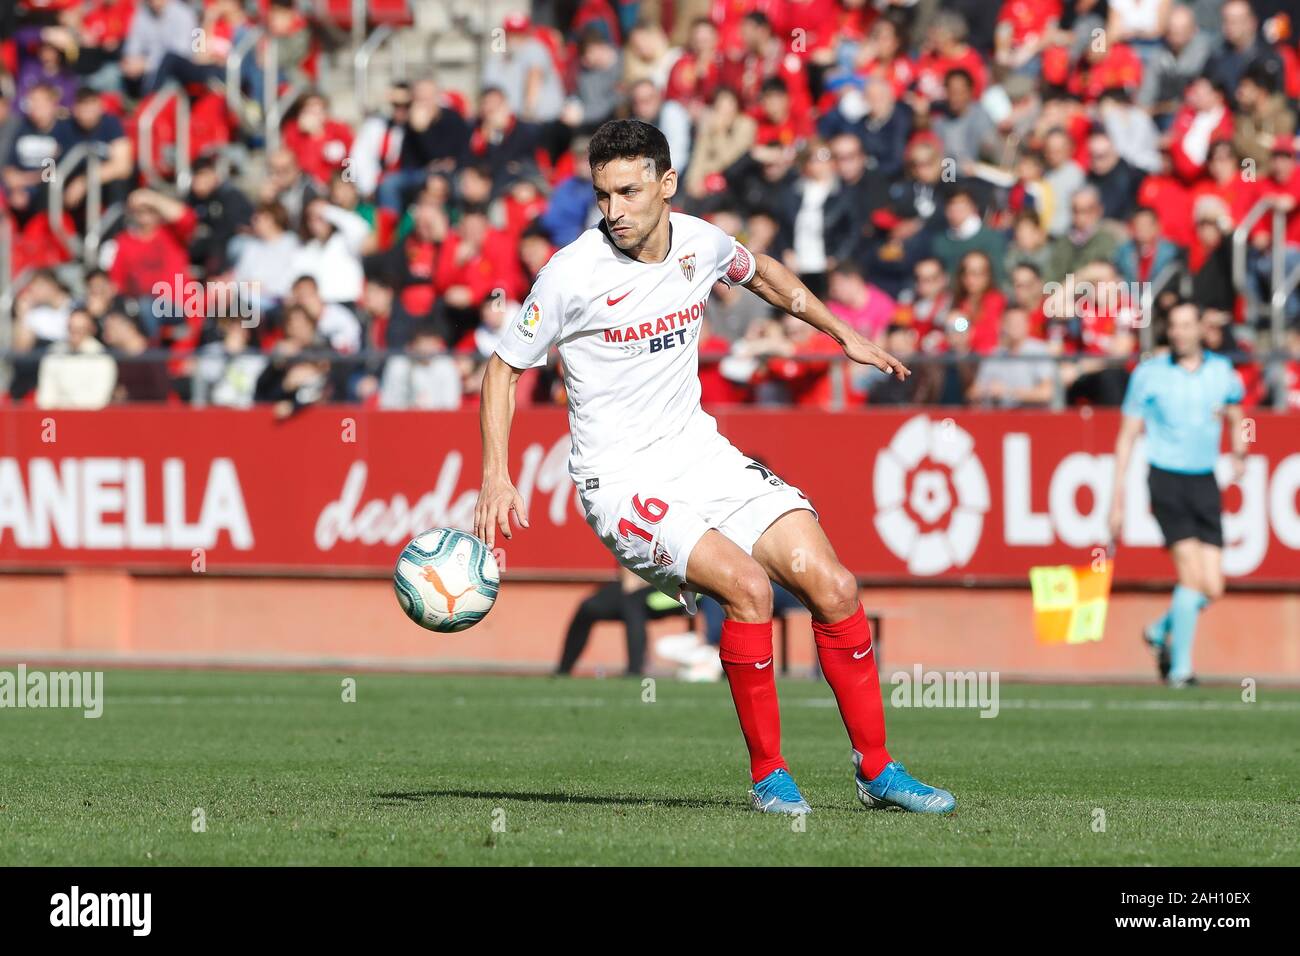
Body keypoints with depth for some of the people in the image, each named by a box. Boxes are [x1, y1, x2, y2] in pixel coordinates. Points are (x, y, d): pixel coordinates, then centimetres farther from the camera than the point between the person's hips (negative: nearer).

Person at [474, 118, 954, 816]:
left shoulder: (702, 243, -1)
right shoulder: (573, 274, -16)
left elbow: (760, 273, 24)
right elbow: (503, 368, -6)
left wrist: (842, 334, 30)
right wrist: (496, 478, -15)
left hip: (702, 455, 6)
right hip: (622, 481, -6)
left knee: (834, 587, -6)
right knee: (748, 588, -26)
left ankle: (876, 769, 7)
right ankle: (767, 774, -10)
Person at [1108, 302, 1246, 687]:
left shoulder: (1222, 372, 6)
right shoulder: (1149, 374, -1)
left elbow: (1236, 422, 21)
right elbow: (1127, 437, 3)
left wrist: (1239, 453, -2)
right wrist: (1117, 501, -1)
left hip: (1205, 482, 4)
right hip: (1166, 479, -3)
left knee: (1212, 589, -2)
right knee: (1191, 573, -17)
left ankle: (1161, 630, 27)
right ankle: (1180, 667, -5)